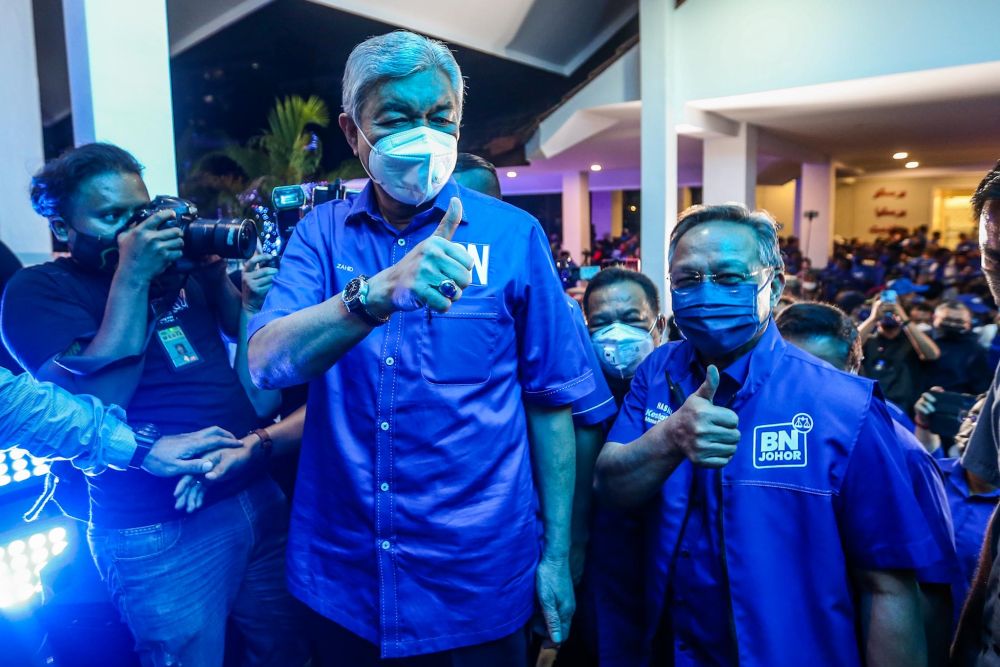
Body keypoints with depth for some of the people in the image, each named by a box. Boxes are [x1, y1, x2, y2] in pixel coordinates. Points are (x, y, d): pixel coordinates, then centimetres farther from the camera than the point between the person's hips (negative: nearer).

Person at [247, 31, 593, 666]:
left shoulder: (513, 234, -8)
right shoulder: (322, 231, -3)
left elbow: (551, 403, -4)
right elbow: (265, 364, -18)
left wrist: (557, 556, -2)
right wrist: (382, 291, -35)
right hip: (341, 571, 3)